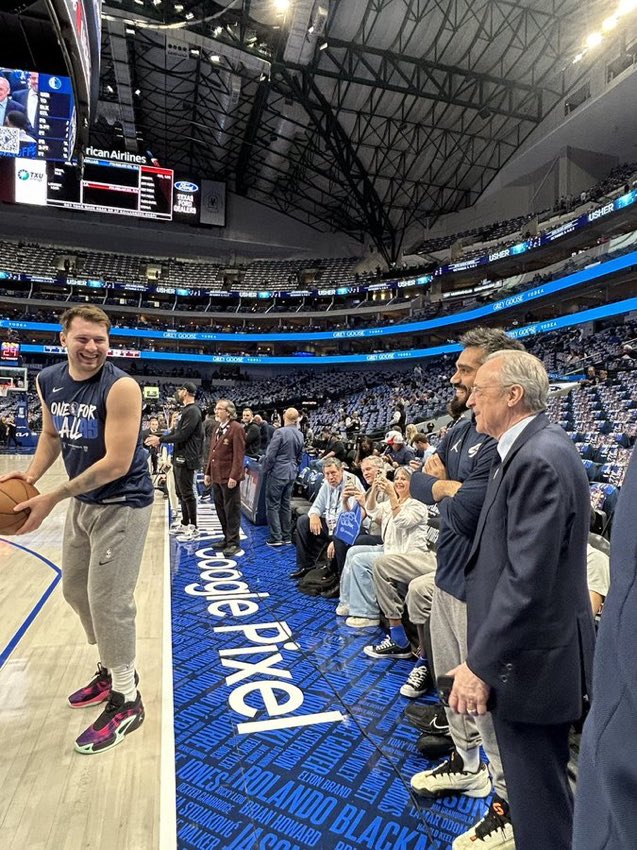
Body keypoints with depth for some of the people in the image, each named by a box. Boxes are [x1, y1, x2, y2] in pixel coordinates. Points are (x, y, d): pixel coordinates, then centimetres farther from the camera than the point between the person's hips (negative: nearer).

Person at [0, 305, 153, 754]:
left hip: (122, 504, -8)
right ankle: (114, 670, 40)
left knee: (108, 601, -2)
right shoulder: (48, 380, 0)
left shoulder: (120, 387, -23)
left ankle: (127, 701, 19)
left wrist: (51, 499, -23)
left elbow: (117, 464, -26)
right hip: (82, 501, 8)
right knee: (75, 589, 19)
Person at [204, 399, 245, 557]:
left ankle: (233, 543, 10)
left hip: (229, 478, -8)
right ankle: (227, 538, 27)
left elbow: (239, 455, -16)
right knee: (220, 510, 15)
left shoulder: (236, 428, -12)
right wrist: (208, 472, 14)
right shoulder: (218, 428, 15)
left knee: (231, 511, 1)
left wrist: (234, 476, -21)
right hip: (217, 476, 8)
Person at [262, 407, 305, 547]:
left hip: (277, 473, -7)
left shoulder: (280, 432, -16)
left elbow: (270, 455, -15)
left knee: (273, 505, 1)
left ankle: (276, 538, 2)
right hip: (291, 474, 7)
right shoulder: (300, 435, 5)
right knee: (285, 505, 14)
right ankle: (287, 537, 19)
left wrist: (265, 471, -2)